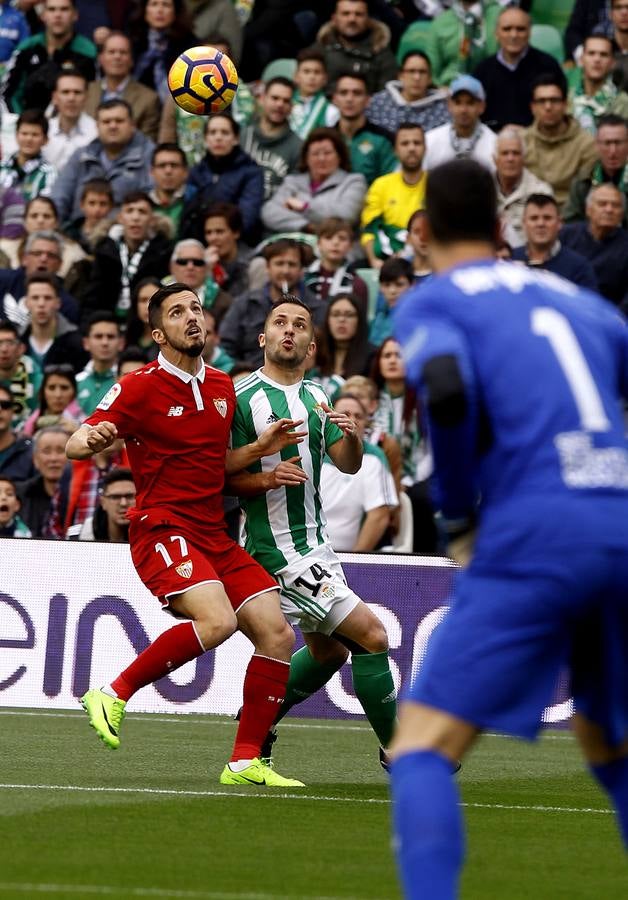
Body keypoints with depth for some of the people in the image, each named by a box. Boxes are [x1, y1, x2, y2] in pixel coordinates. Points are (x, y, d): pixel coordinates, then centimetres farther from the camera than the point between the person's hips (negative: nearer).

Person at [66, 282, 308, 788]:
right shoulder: (141, 387, -5)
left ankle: (246, 762, 3)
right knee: (217, 620, -30)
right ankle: (114, 695, -14)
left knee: (277, 635, -5)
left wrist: (261, 448, 9)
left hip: (215, 535, 7)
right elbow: (75, 445, -7)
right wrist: (92, 440, -30)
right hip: (162, 530, -7)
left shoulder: (223, 388, 14)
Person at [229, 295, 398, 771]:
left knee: (329, 650, 19)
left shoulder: (316, 396, 10)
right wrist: (267, 478, -30)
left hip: (315, 541, 9)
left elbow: (348, 464, 9)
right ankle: (397, 750, -3)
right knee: (370, 634, -12)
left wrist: (352, 436, -13)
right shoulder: (242, 397, -12)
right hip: (282, 549, -9)